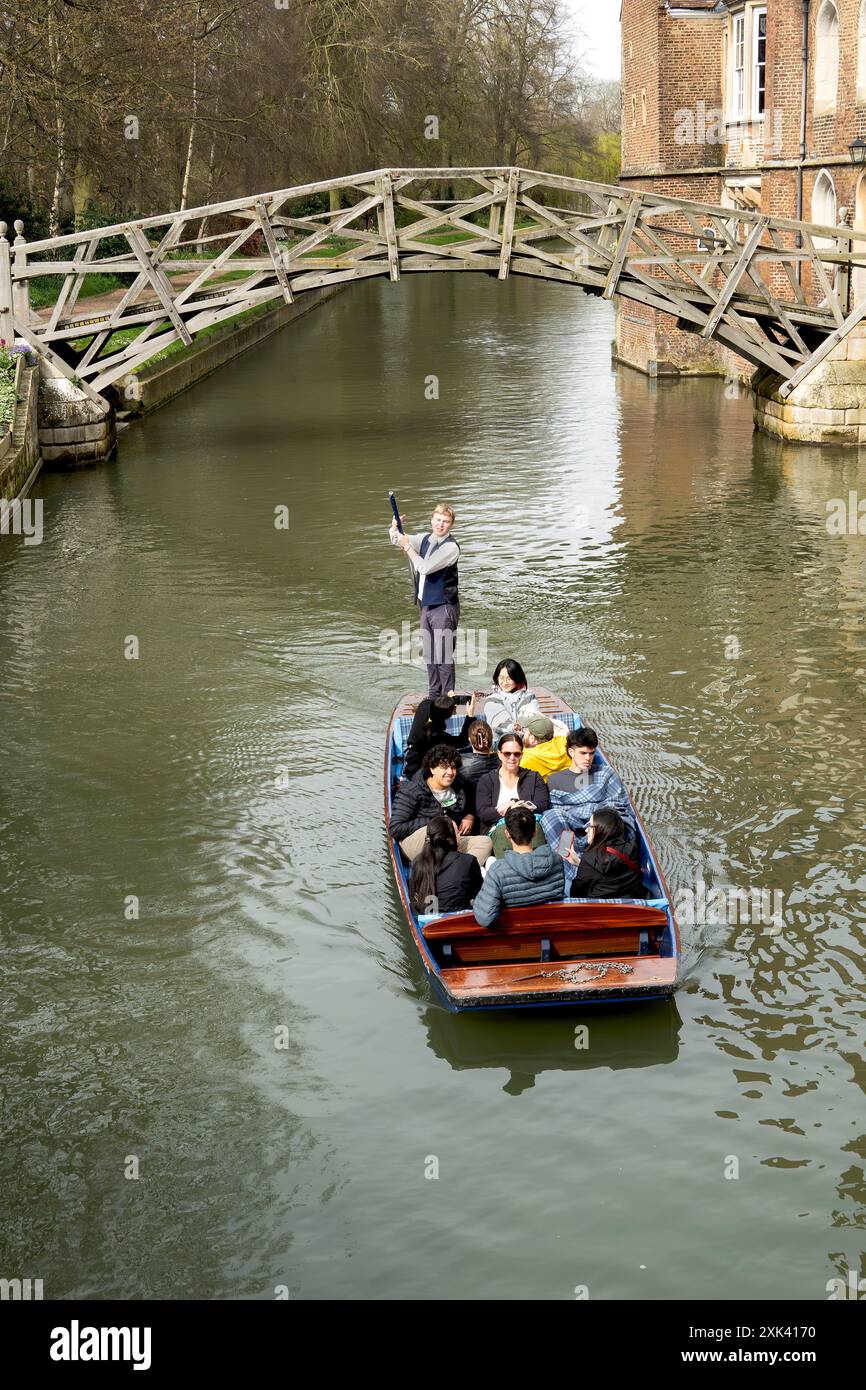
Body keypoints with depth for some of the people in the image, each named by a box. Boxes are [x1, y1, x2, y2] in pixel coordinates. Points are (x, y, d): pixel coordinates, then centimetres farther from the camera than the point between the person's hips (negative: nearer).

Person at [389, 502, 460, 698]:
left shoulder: (450, 547, -15)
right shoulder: (425, 539, 8)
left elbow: (426, 567, -23)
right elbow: (396, 540, 16)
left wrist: (408, 546, -14)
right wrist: (395, 529, -8)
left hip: (444, 607, -8)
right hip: (426, 605, 8)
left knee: (444, 655, -5)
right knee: (429, 654, 14)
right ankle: (434, 695, 24)